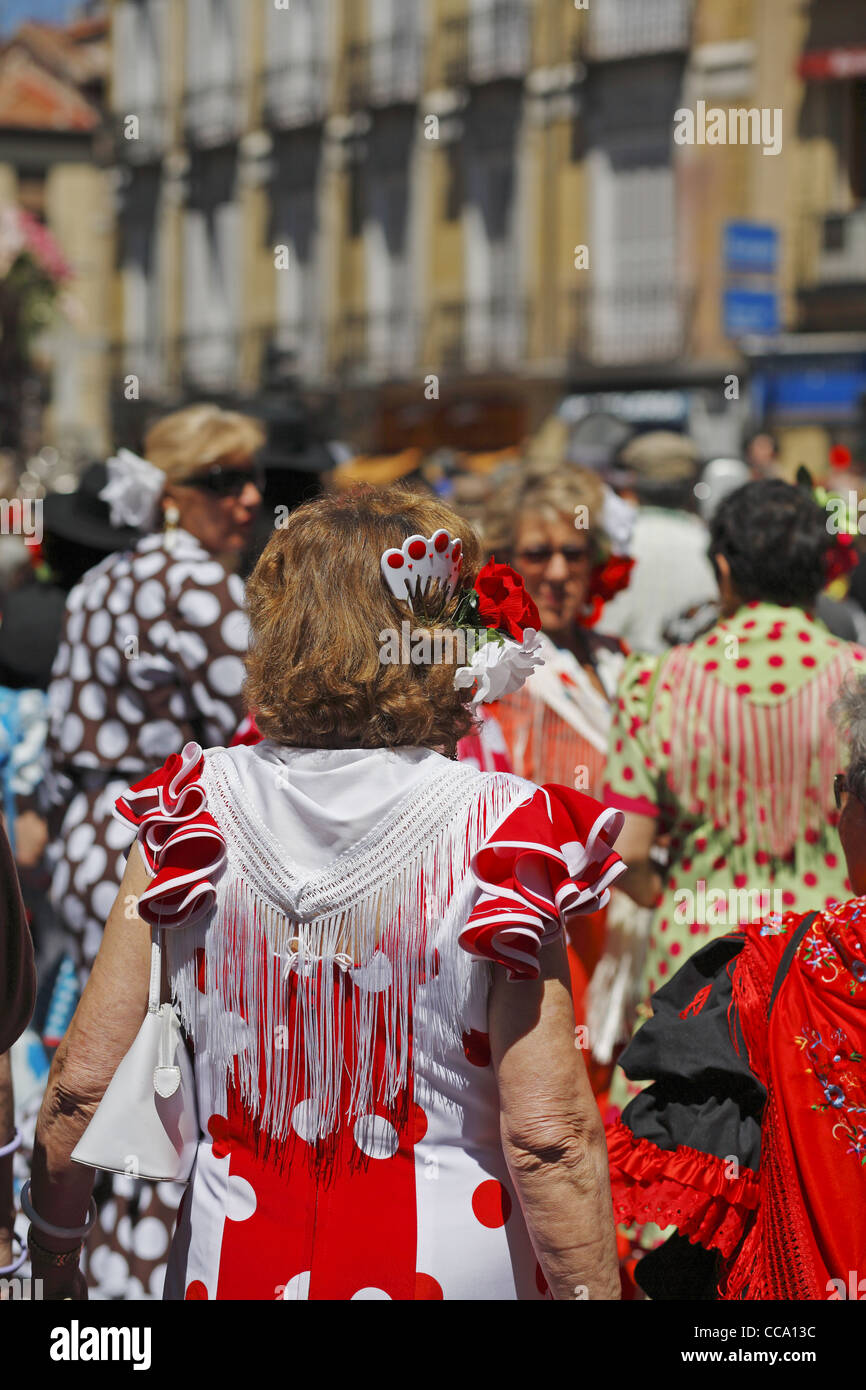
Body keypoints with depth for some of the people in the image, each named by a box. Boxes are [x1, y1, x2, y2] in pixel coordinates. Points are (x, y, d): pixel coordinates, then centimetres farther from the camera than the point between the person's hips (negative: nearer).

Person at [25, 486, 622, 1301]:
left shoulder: (196, 817, -7)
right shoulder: (498, 833, -16)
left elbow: (84, 1081, -3)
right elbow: (547, 1133, -19)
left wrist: (52, 1250, 12)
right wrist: (592, 1291, -8)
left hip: (231, 1263, 2)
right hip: (454, 1265, -2)